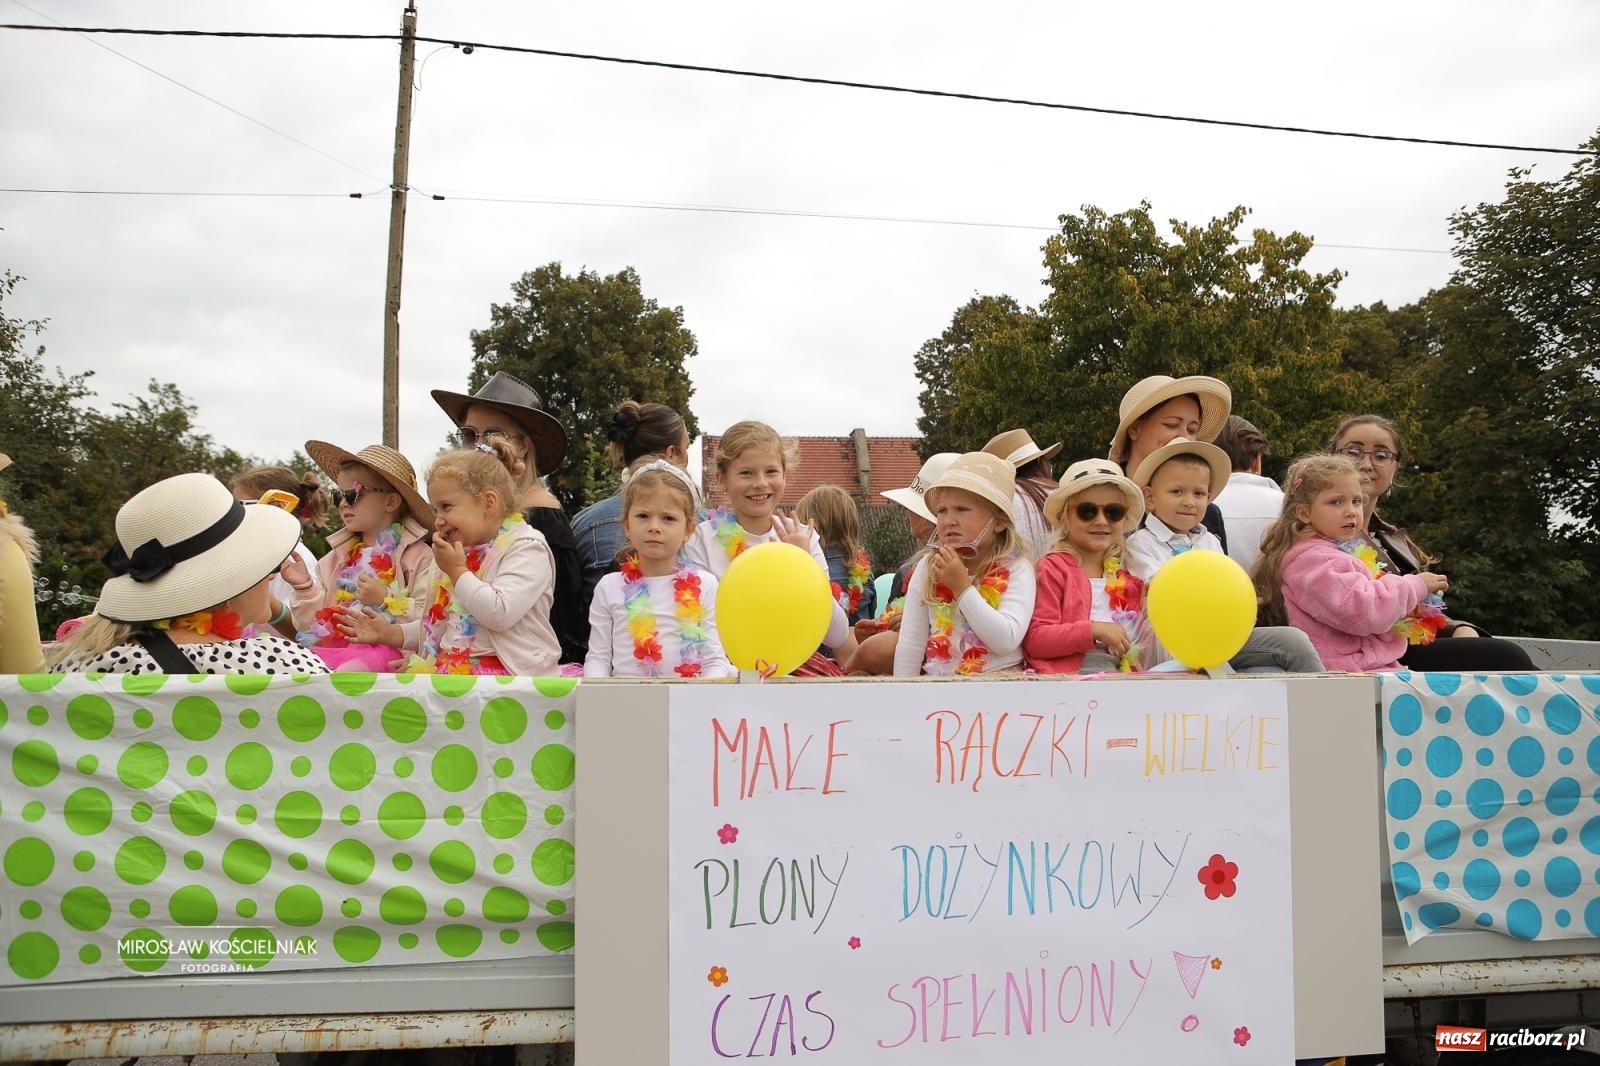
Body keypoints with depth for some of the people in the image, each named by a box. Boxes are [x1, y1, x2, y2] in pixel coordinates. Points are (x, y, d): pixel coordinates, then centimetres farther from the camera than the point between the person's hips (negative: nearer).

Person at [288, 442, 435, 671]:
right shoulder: (337, 557, 18)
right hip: (330, 646, 5)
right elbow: (314, 622, 18)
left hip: (384, 646, -5)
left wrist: (385, 600, -14)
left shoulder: (418, 555, 1)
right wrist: (304, 587, 4)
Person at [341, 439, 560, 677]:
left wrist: (457, 571, -9)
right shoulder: (461, 553, 19)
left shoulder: (527, 548, -6)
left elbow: (499, 614, -21)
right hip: (454, 668, 8)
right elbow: (440, 625, 26)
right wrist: (389, 633, 12)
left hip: (508, 672, -8)